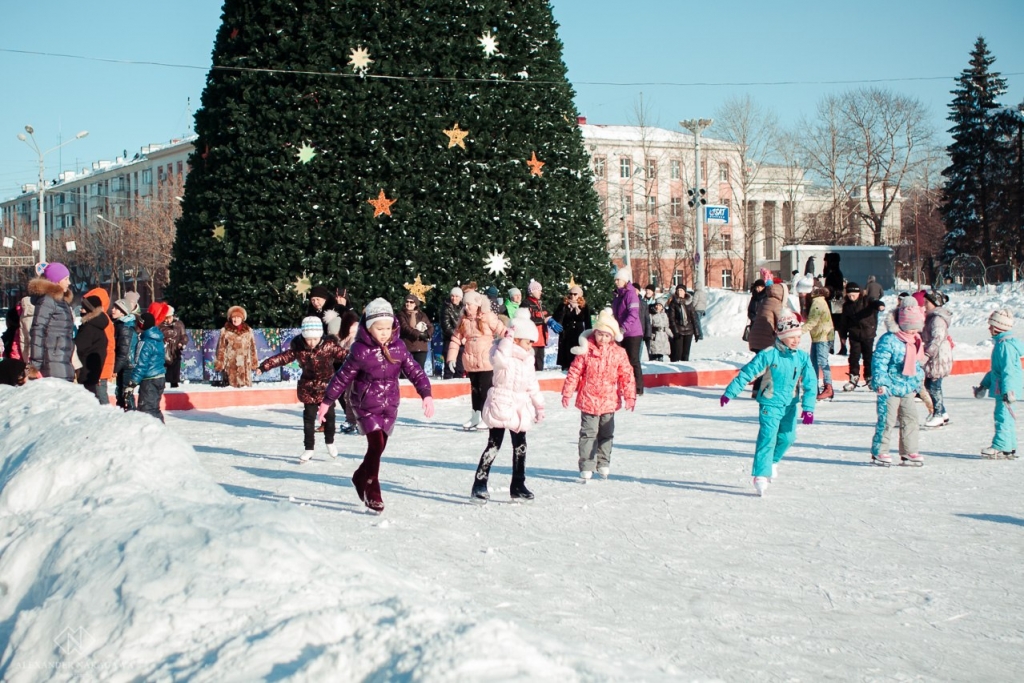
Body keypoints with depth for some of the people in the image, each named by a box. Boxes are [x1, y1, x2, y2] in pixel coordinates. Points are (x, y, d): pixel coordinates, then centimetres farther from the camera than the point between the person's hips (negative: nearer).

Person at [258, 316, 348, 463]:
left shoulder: (329, 345, -16)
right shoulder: (298, 348, -12)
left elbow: (344, 354, -21)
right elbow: (283, 357, -12)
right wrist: (265, 366, -19)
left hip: (327, 386, -1)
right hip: (308, 388, 1)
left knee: (329, 415, 9)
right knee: (309, 418, 4)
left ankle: (330, 442, 31)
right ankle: (308, 448, 12)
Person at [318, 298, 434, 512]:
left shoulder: (398, 347, -3)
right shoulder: (360, 350, -14)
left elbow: (414, 371, -1)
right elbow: (343, 377, -4)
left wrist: (426, 394, -14)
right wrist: (327, 401, 2)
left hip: (389, 406, 4)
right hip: (366, 405, -4)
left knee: (379, 447, 10)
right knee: (376, 444, -15)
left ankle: (361, 477, 36)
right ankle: (372, 491, -1)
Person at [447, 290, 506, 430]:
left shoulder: (488, 317, -9)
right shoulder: (464, 320, 6)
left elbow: (502, 331, -9)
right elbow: (456, 339, 8)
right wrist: (451, 358, 4)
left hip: (486, 361, -5)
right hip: (470, 361, 5)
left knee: (485, 388, -4)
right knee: (474, 387, 13)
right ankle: (475, 416, 23)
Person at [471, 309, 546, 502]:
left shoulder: (528, 359, 11)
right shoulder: (502, 353, -11)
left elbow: (532, 384, 18)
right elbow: (500, 358, -37)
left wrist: (539, 405, 18)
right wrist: (508, 338, -30)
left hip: (520, 408, 7)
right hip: (501, 405, -7)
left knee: (520, 447, 10)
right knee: (494, 445, -9)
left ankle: (518, 486, 20)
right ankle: (479, 485, -5)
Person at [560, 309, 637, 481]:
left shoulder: (619, 353, -2)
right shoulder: (586, 350, -7)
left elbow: (627, 375, 2)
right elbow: (574, 372, -4)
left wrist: (629, 396, -2)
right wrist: (567, 393, -3)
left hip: (609, 402, 3)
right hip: (588, 400, -3)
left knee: (606, 434, 14)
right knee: (588, 433, -1)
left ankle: (603, 464, 26)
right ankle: (586, 467, 1)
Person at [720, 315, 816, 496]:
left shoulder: (802, 357, -2)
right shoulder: (769, 355, -14)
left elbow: (810, 383, -2)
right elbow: (747, 372, -12)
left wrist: (808, 408, -11)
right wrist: (730, 392, -14)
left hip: (790, 405, 5)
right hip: (770, 404, -5)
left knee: (787, 437, 11)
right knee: (767, 438, -12)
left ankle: (772, 461, 38)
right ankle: (761, 475, -10)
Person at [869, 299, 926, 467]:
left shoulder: (917, 342, 12)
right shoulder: (889, 340, -15)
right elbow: (879, 361, -19)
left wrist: (918, 383, 27)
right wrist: (880, 382, -25)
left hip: (908, 389, 8)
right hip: (890, 388, -8)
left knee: (910, 419, 8)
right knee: (887, 420, -6)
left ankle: (909, 452, 16)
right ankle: (879, 452, 5)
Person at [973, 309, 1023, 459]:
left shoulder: (1005, 345, -17)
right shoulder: (1001, 343, 16)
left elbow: (1008, 370, -23)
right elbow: (996, 368, 26)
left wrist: (1008, 390, -26)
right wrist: (984, 385, 29)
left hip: (1006, 388, -11)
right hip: (1001, 388, 11)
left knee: (1003, 416, -9)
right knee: (1003, 416, 14)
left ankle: (1001, 447, -9)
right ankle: (1009, 448, 19)